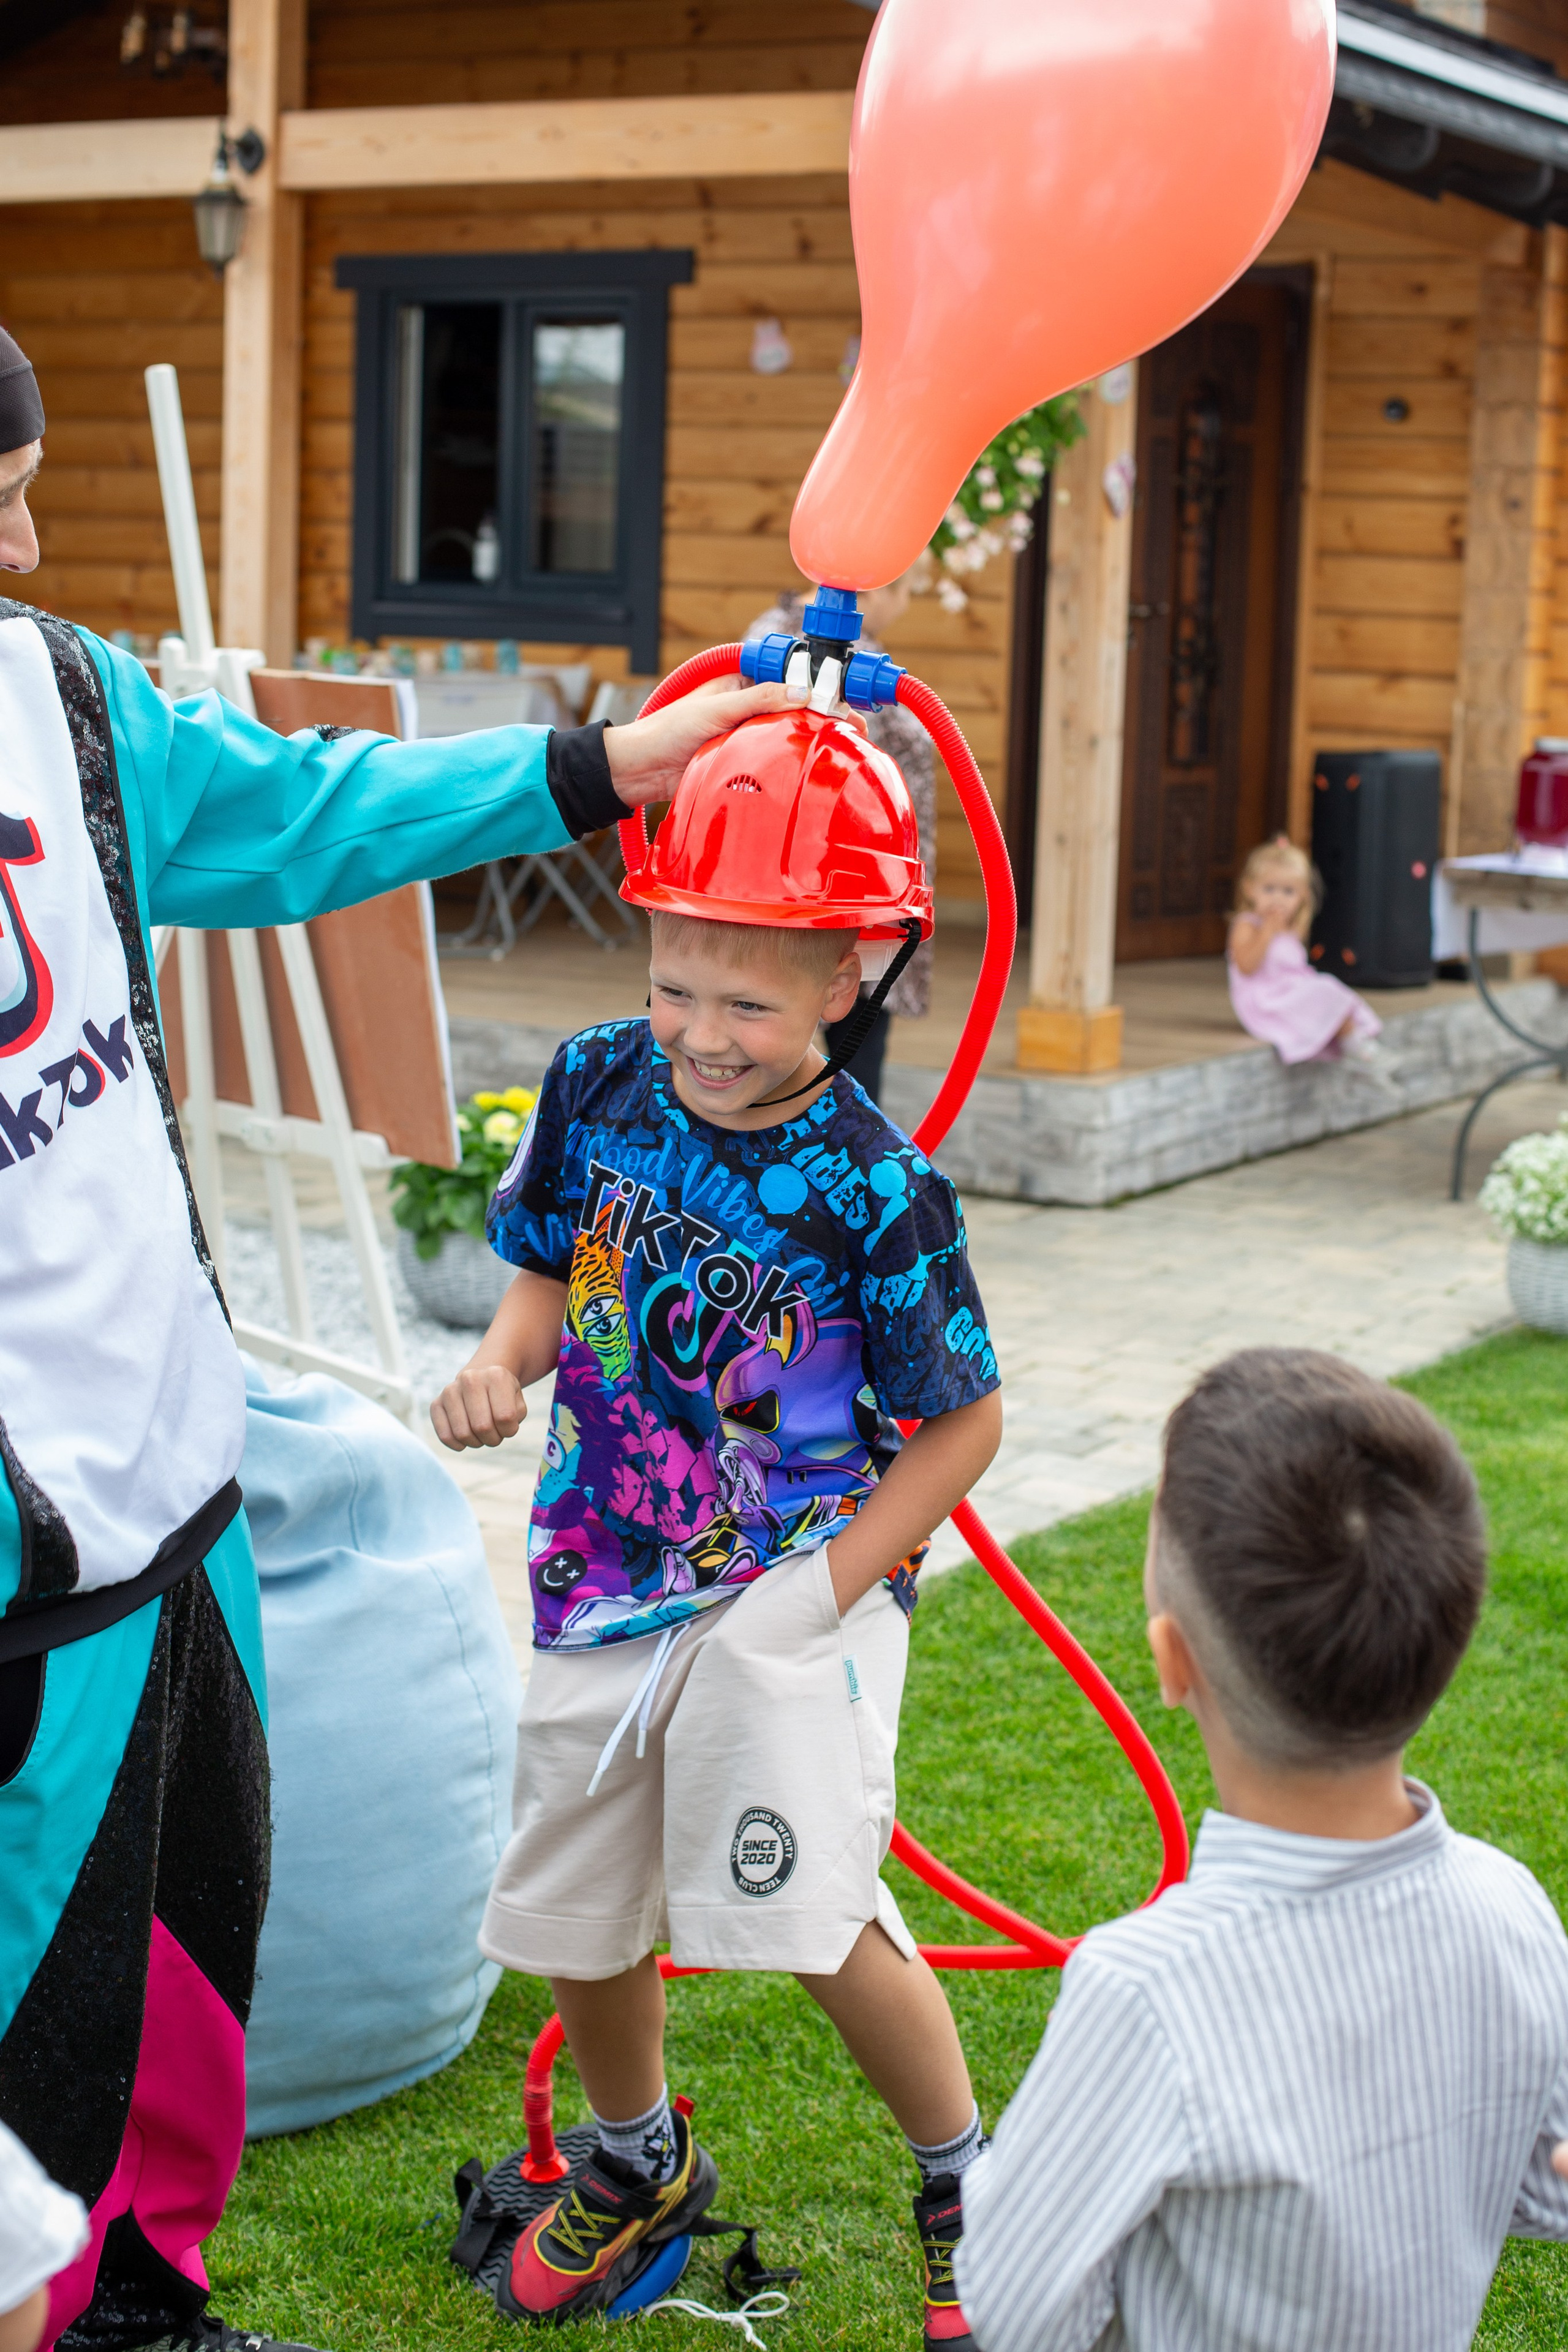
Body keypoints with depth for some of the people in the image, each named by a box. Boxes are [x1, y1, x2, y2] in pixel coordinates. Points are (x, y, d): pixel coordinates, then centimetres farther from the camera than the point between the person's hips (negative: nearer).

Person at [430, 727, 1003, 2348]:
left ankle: (963, 2182, 12)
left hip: (794, 1587, -5)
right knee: (576, 1904, 15)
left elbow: (964, 1421, -8)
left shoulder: (874, 1188, -17)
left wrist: (828, 1586, -15)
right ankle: (640, 2164, 45)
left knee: (810, 1910, -16)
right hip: (604, 1571, 5)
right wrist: (500, 1363, -10)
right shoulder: (596, 1085, -4)